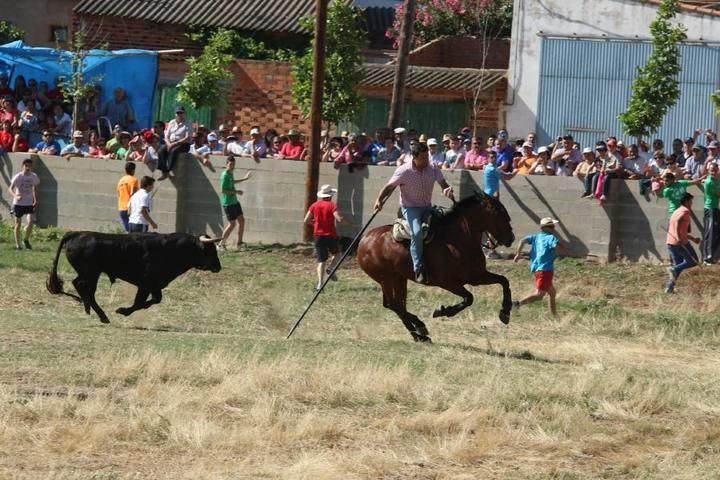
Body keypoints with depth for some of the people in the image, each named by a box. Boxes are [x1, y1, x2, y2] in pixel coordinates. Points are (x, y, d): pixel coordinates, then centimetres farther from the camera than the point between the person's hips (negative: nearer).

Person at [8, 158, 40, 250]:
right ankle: (17, 244, 15)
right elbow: (11, 189, -13)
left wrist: (35, 200, 7)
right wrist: (15, 196, -33)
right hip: (18, 203, -2)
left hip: (29, 203, 2)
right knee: (18, 223, 3)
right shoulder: (18, 177, -14)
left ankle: (26, 240, 11)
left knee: (30, 222, -13)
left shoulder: (34, 177, -3)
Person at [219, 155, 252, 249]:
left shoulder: (230, 173, 8)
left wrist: (244, 179, 39)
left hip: (234, 201, 9)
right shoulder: (225, 175, -20)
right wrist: (236, 192, -21)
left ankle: (239, 243, 21)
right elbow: (223, 190, -24)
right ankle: (221, 243, 6)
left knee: (241, 220, 11)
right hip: (228, 203, -9)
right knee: (232, 224, -5)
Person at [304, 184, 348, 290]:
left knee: (321, 261, 4)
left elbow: (306, 220, 2)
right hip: (330, 235, -3)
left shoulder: (314, 206, 2)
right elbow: (339, 219, -21)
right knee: (335, 253, 25)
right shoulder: (331, 206, -10)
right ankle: (330, 268, -2)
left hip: (318, 235, 3)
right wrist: (343, 219, 2)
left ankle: (320, 284, -7)